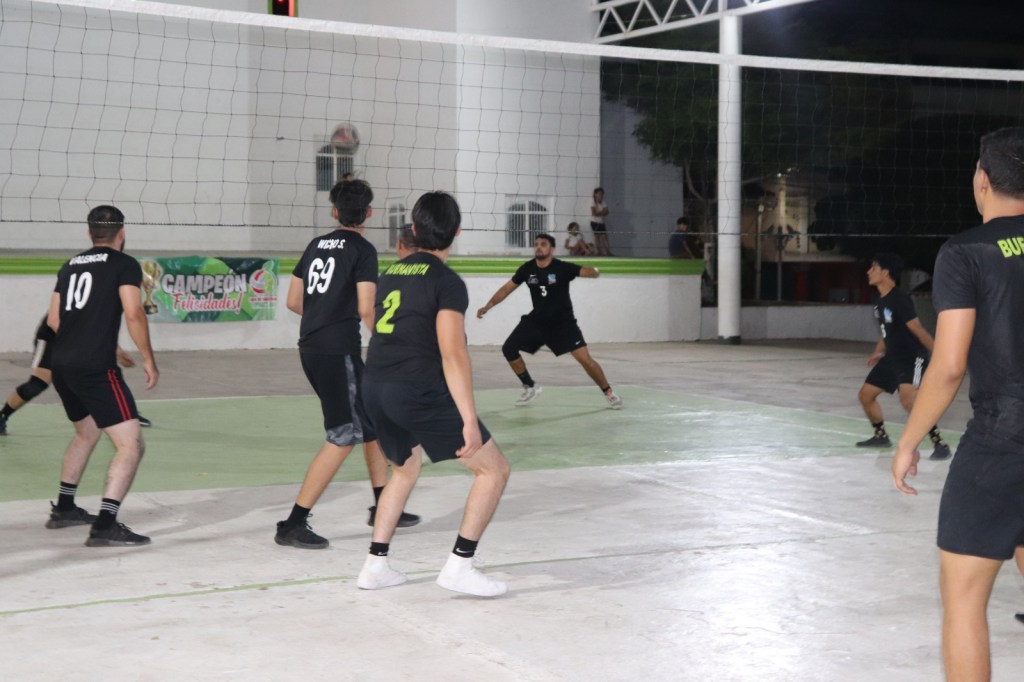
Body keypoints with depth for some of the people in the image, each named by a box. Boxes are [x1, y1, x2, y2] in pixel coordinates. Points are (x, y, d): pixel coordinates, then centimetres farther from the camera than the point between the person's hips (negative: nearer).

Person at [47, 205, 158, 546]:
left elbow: (53, 320, 20)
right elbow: (134, 314, -13)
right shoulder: (125, 264, -1)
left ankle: (63, 508, 39)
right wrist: (149, 360, -3)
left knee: (87, 433, 30)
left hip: (60, 365, 8)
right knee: (131, 444, -7)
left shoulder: (70, 266, 17)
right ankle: (105, 525, -18)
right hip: (96, 368, -8)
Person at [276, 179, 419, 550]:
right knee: (344, 437, -4)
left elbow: (293, 302, 15)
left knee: (372, 422, 19)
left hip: (311, 348, 8)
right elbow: (366, 309, -15)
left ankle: (382, 506, 26)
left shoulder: (316, 245, 13)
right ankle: (293, 524, -7)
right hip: (338, 351, -8)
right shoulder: (363, 250, -7)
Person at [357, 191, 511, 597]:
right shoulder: (447, 282, -6)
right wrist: (468, 419, -19)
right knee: (494, 469, 4)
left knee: (405, 468, 31)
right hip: (420, 391, -8)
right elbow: (453, 354, -16)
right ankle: (459, 566, -2)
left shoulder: (391, 274, 17)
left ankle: (375, 565, 25)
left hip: (374, 388, 8)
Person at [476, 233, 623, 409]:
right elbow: (507, 289, 3)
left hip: (562, 322, -4)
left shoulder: (562, 268, -19)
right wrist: (487, 306, -4)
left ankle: (609, 393, 9)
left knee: (585, 359, -13)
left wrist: (594, 272, -56)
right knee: (508, 349, -6)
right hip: (537, 320, 4)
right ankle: (530, 387, 14)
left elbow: (586, 272, -32)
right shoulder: (527, 269, -7)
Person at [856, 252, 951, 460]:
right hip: (893, 357, 10)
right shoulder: (880, 300, 6)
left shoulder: (899, 298, -21)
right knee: (865, 395, 13)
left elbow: (917, 329, -24)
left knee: (907, 398, -30)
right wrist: (878, 352, 21)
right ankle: (881, 436, 34)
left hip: (912, 358, -10)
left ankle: (940, 444, -23)